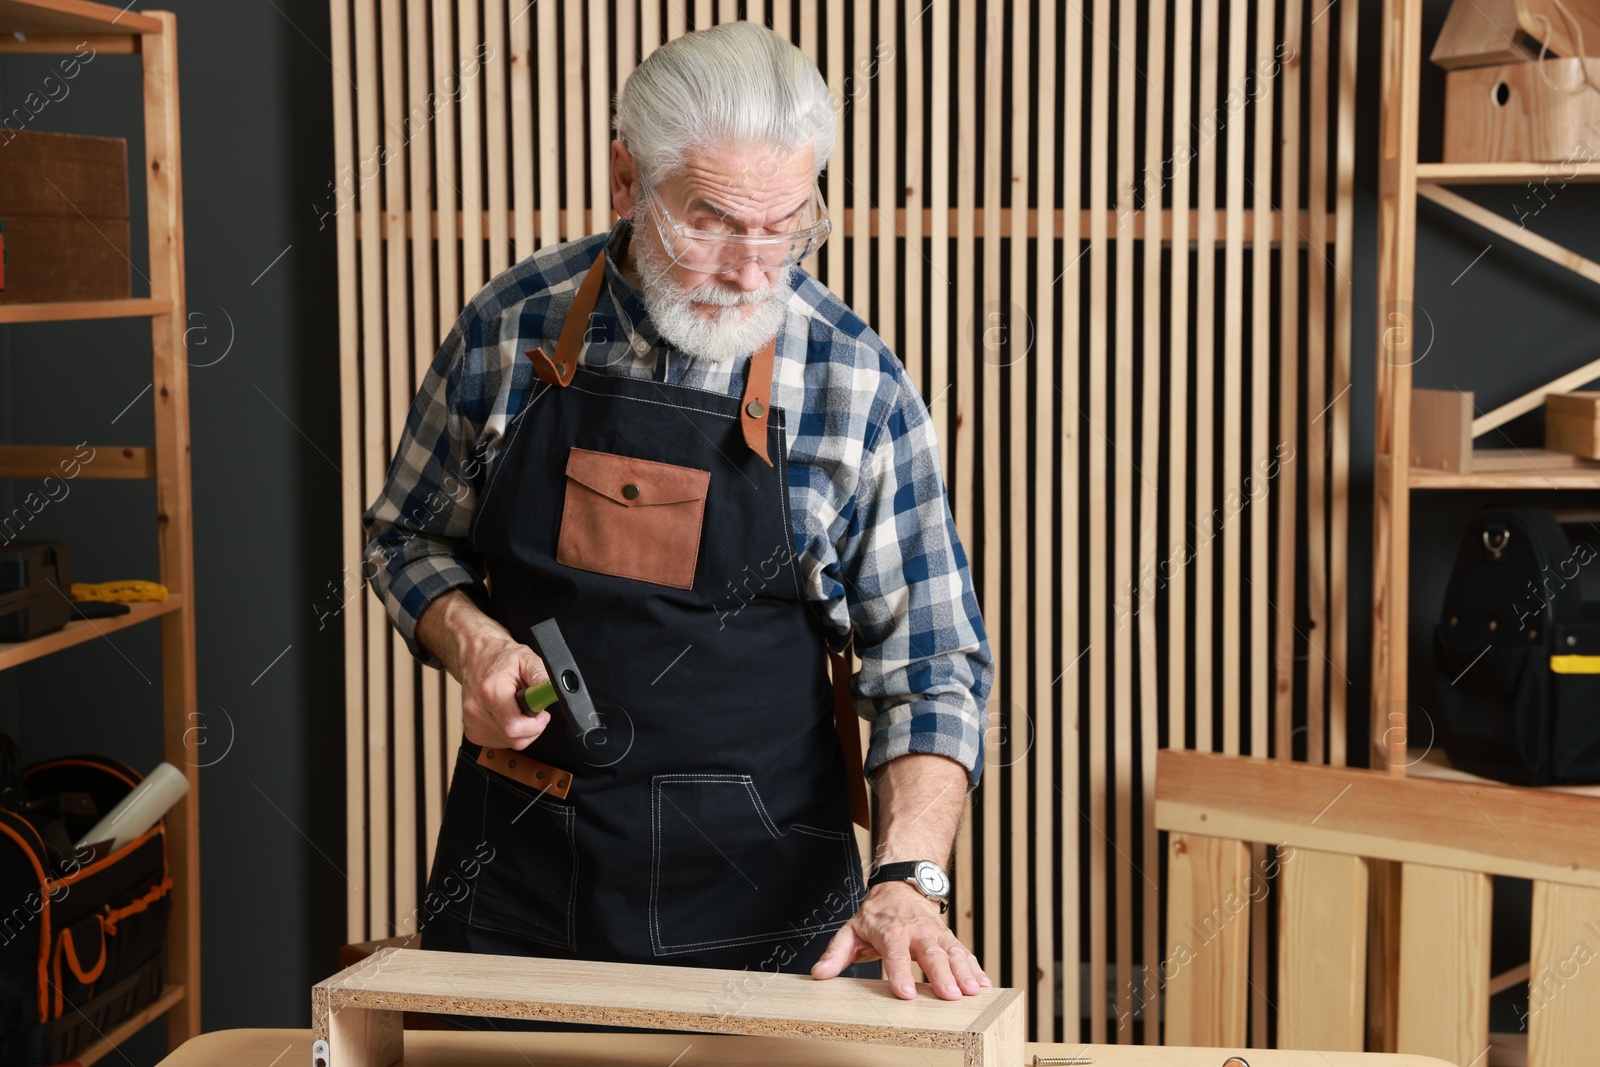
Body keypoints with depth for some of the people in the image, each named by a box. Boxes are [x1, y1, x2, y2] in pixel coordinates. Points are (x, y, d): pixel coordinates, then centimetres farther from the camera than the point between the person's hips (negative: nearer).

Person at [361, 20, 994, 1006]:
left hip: (755, 889, -1)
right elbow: (409, 536, 11)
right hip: (516, 873, 2)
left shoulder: (857, 383, -9)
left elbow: (926, 666, -6)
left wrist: (908, 877, -20)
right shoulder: (510, 329, -4)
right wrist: (471, 640, -10)